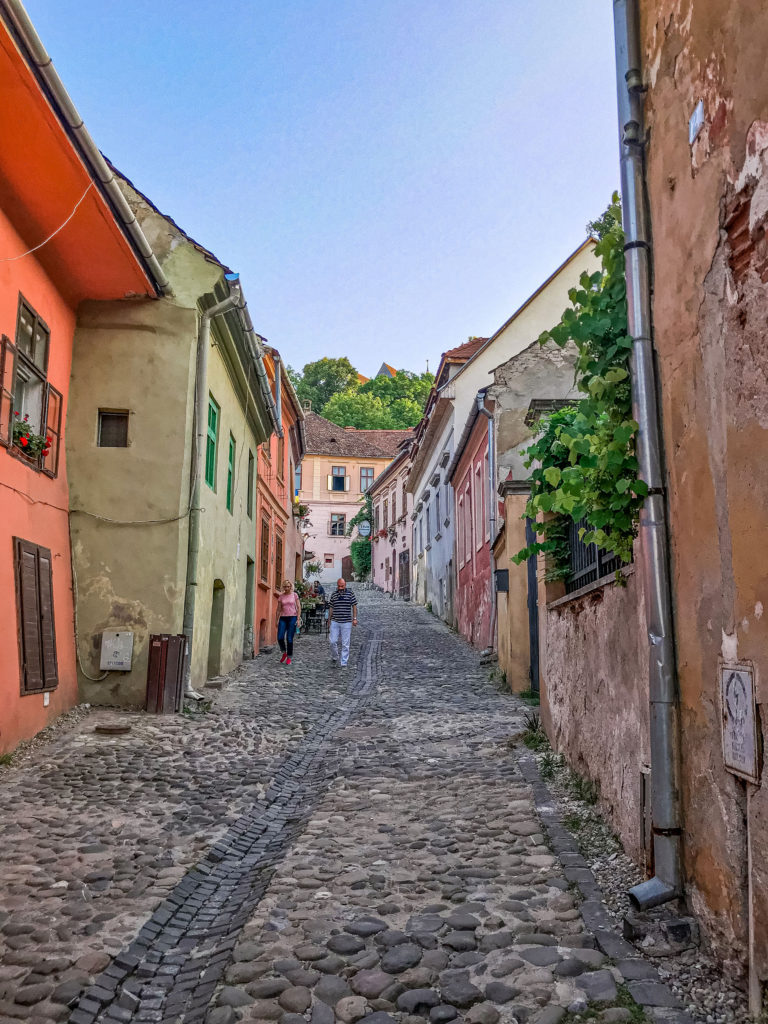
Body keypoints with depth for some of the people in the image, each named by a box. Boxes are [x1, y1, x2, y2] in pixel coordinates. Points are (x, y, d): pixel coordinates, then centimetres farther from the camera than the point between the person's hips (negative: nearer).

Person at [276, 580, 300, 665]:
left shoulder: (294, 595, 2)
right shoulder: (281, 596, 8)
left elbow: (299, 608, 1)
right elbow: (279, 609, 12)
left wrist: (298, 619, -6)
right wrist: (277, 620, 6)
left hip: (292, 618, -2)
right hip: (283, 618, 2)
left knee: (289, 639, -4)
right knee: (280, 638, -9)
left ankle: (289, 657, 8)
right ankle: (284, 653, 16)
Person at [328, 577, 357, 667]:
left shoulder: (350, 593, 1)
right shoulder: (333, 594, 7)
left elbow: (354, 606, 4)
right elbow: (331, 608, 13)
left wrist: (355, 618, -3)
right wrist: (330, 619, 13)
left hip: (346, 622, -2)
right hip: (335, 622, 2)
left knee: (345, 644, 1)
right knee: (333, 641, 0)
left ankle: (344, 663, 7)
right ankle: (334, 657, 25)